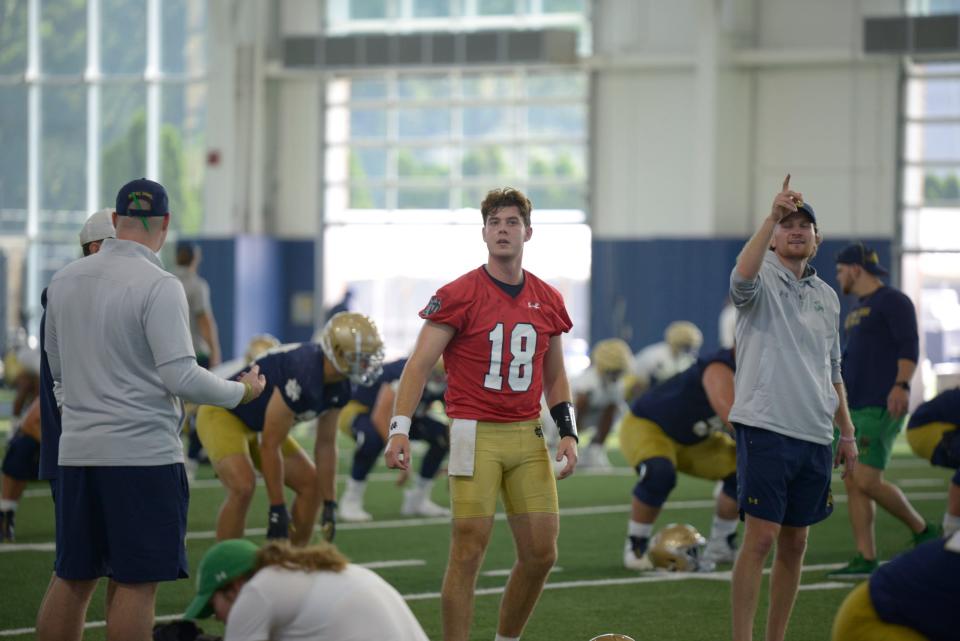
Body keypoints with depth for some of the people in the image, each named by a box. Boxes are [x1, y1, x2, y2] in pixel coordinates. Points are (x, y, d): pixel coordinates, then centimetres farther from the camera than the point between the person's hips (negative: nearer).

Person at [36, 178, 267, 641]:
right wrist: (241, 391, 1)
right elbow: (181, 377, -15)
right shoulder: (158, 285, -12)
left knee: (72, 579, 11)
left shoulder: (63, 281, 9)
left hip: (77, 450, 6)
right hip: (142, 452, -6)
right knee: (136, 583, -2)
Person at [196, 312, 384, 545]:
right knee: (243, 487, -30)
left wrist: (330, 505, 1)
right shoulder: (303, 376, -36)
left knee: (311, 484, 6)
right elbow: (270, 446, -30)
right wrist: (277, 509, -24)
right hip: (223, 415, -9)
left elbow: (326, 444, 2)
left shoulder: (339, 387, -9)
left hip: (256, 426, 9)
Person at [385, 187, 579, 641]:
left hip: (528, 436, 5)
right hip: (476, 434, -5)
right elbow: (419, 365, -8)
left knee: (541, 553, 4)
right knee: (468, 551, -7)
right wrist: (399, 429, -18)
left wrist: (567, 432, 9)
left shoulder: (548, 301, 10)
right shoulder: (458, 296, -6)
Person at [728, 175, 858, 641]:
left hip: (814, 436, 6)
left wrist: (847, 432, 18)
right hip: (766, 428, -6)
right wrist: (772, 215, -35)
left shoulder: (827, 296, 17)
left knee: (794, 545, 8)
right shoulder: (763, 282, -1)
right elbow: (742, 276, -28)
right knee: (760, 538, -11)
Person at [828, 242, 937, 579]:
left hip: (880, 408, -9)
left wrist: (901, 385, -31)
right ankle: (865, 560, 3)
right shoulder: (857, 310, 20)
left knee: (867, 481, -15)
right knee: (853, 483, 2)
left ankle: (923, 532, 3)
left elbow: (909, 345, -18)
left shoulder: (893, 302, -7)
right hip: (854, 408, 9)